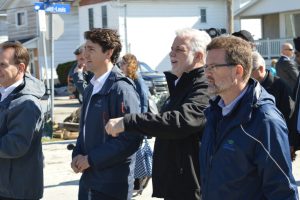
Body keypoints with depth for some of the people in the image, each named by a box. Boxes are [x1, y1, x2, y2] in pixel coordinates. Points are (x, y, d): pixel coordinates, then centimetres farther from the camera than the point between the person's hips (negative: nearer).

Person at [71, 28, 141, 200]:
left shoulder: (121, 89, -15)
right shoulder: (91, 88, 13)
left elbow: (131, 139, -20)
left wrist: (91, 159, -15)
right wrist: (78, 156, 2)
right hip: (88, 180, 8)